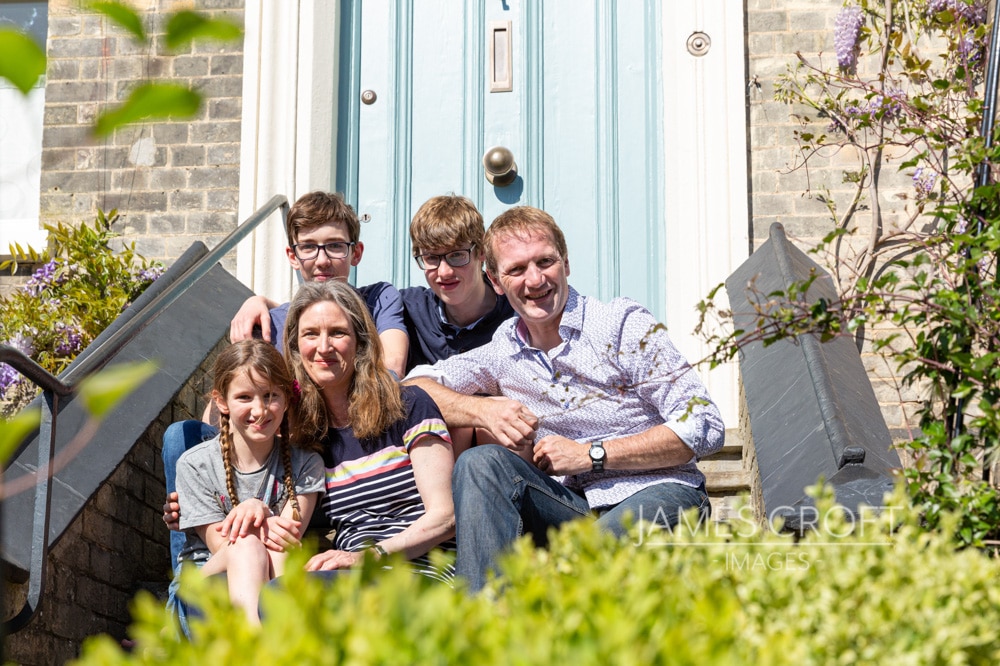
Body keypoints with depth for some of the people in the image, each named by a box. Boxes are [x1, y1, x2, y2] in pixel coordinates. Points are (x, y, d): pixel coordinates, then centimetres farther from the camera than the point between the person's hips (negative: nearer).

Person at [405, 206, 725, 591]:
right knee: (480, 465, -22)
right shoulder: (503, 353, 12)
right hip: (574, 508, 5)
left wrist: (592, 454, -11)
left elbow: (705, 428, -7)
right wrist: (483, 409, -8)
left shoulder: (624, 325, -3)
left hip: (659, 492, -5)